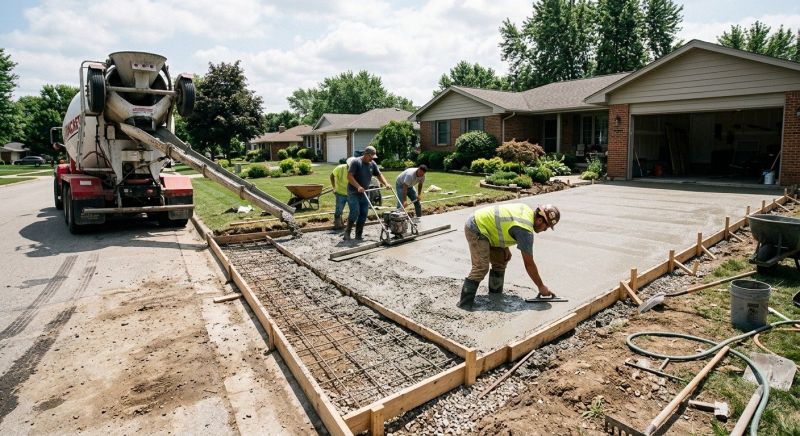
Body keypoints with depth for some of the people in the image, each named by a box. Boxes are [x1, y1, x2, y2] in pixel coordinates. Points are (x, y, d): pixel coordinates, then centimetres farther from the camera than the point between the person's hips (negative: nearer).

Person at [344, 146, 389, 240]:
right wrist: (358, 187, -30)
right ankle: (347, 232, 3)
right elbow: (349, 176, -19)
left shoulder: (372, 164, 7)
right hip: (353, 192, -6)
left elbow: (379, 175, 14)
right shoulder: (355, 162, -12)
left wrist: (386, 184, -3)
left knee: (363, 214, 2)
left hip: (364, 193, 6)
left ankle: (359, 234, 11)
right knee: (355, 212, -15)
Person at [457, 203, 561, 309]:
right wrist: (541, 287, -5)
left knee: (500, 261, 12)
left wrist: (505, 247, 9)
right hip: (476, 228, -10)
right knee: (481, 268, -20)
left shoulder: (527, 210, 4)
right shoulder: (526, 231, -22)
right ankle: (464, 304, -18)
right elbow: (529, 263, -15)